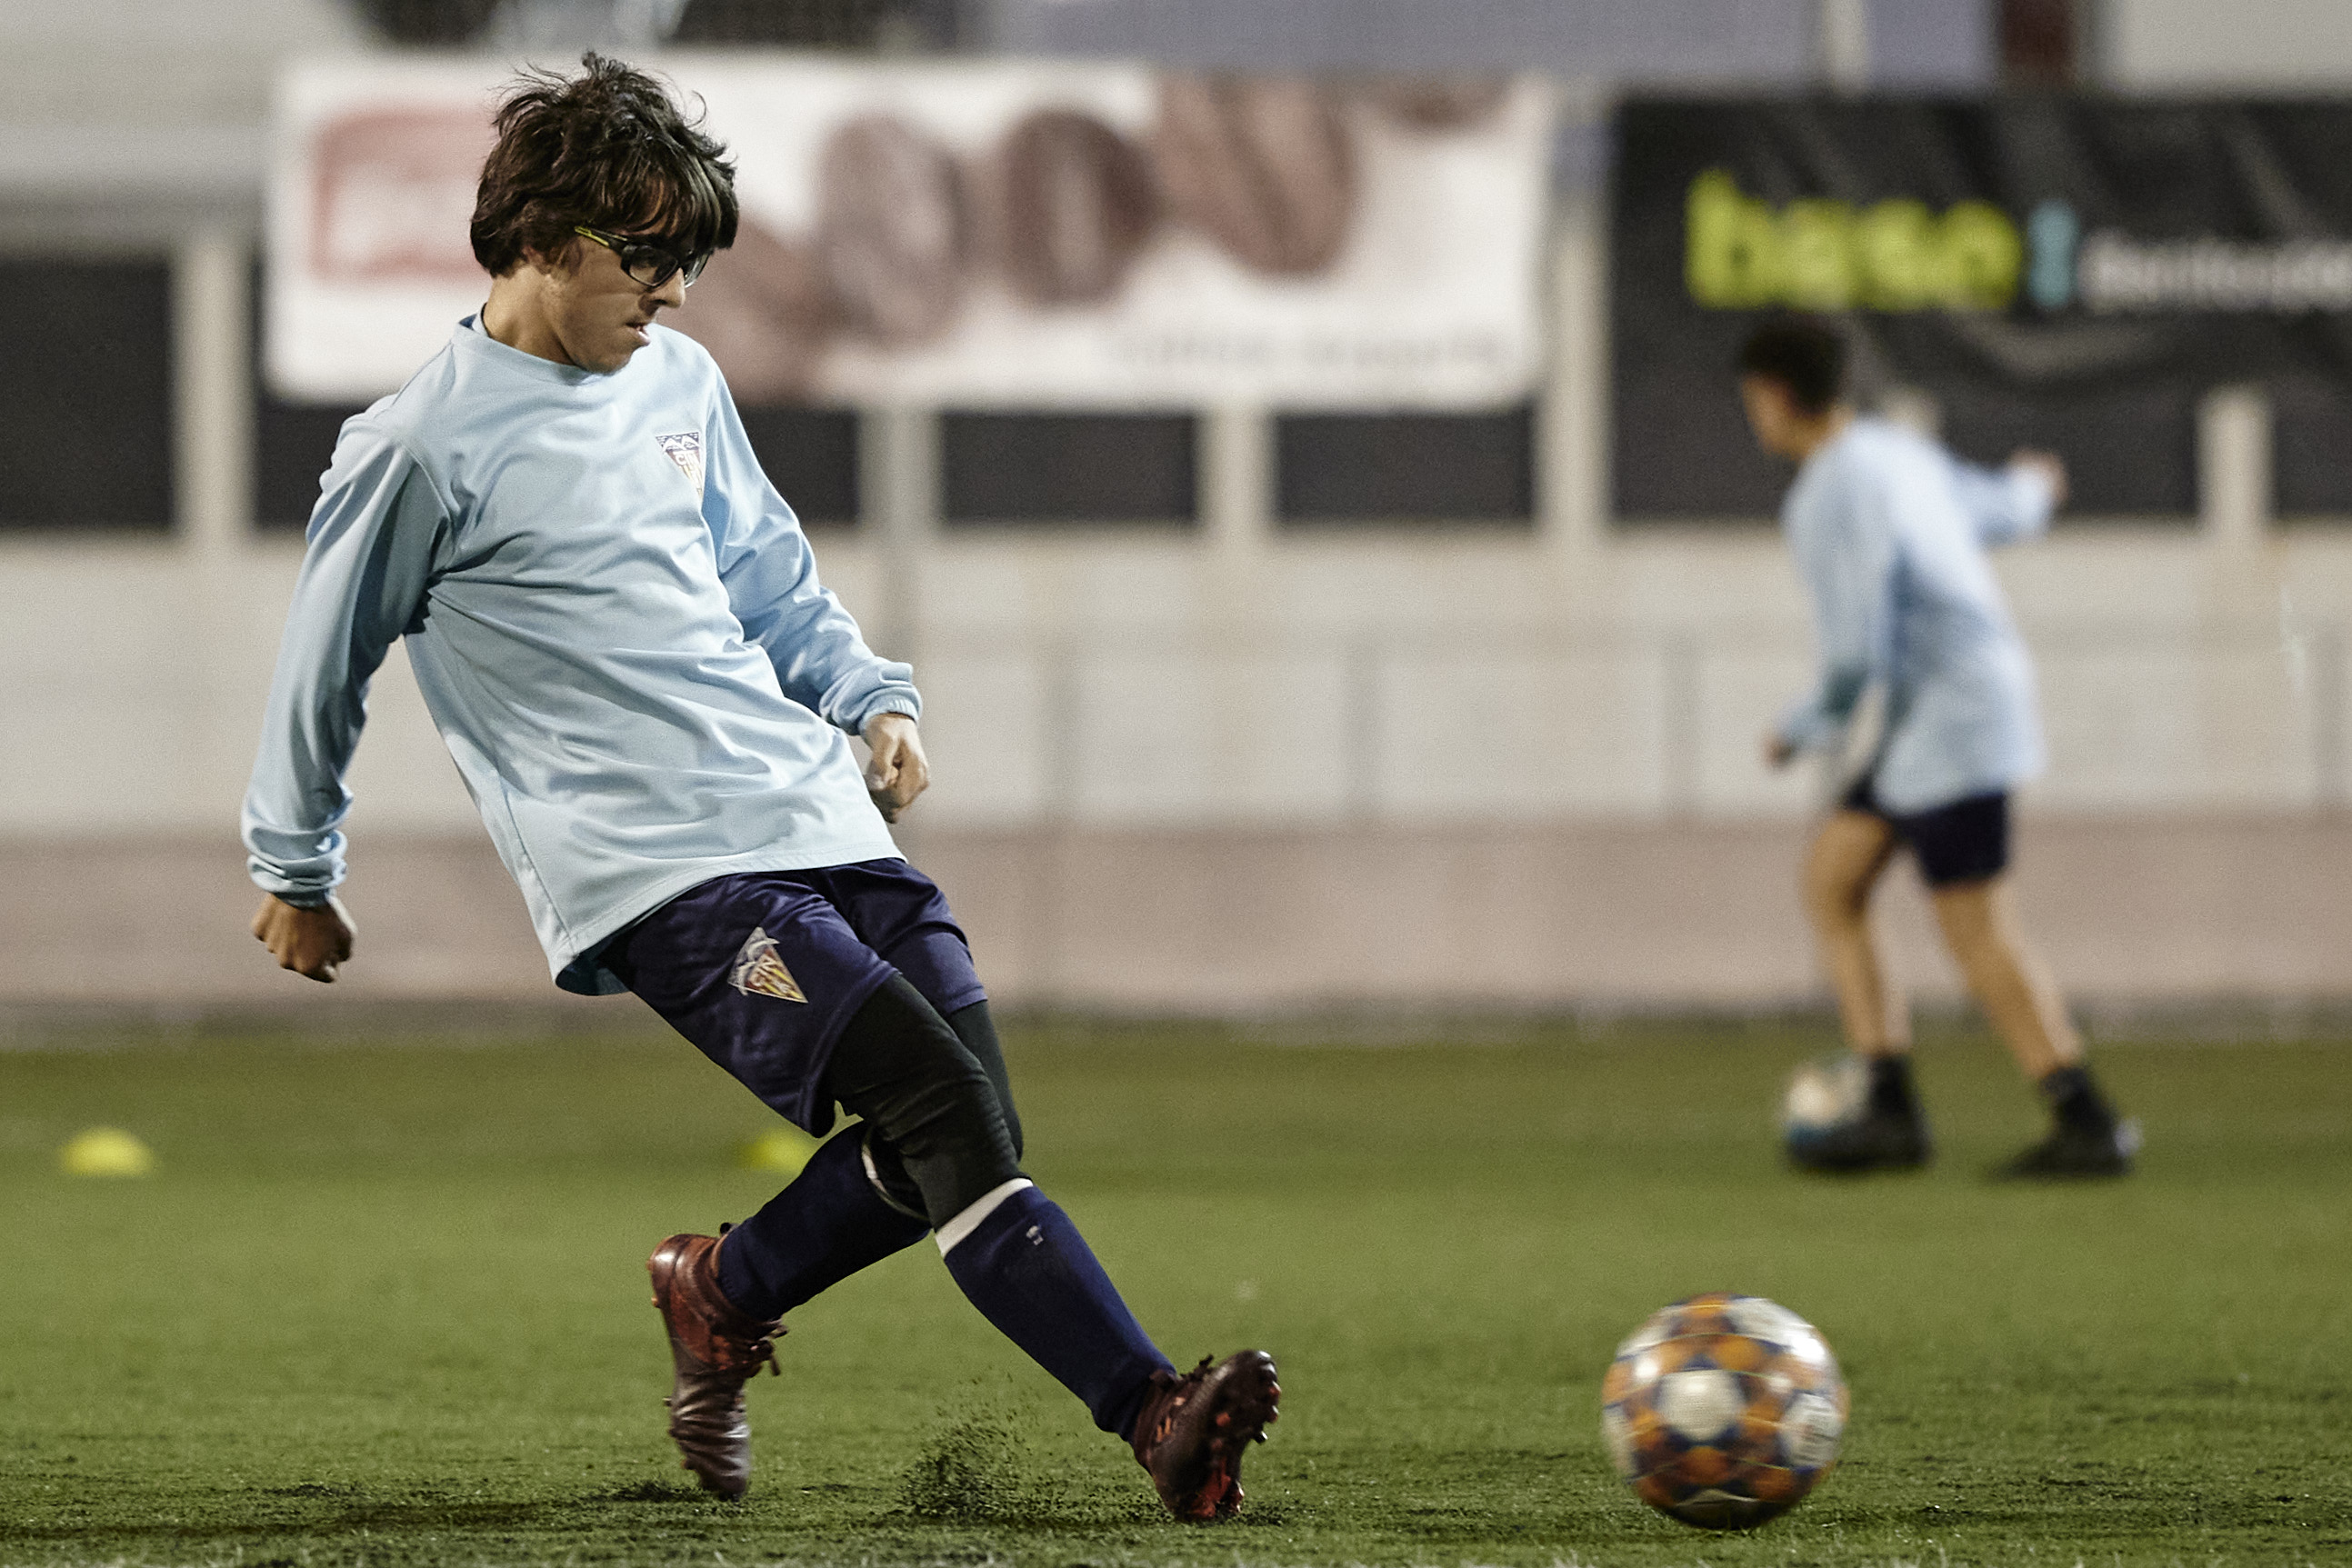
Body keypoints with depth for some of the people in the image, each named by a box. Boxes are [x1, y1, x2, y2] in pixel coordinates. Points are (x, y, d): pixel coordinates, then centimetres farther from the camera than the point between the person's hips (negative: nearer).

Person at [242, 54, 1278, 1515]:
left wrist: (873, 696, 12)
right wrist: (299, 874, 18)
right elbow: (326, 666, 8)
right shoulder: (427, 448, -4)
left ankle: (722, 1293, 23)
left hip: (819, 818, 8)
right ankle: (1160, 1418, -28)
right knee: (944, 1104, -22)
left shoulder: (683, 382, 15)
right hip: (655, 872, -7)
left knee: (960, 1147, -4)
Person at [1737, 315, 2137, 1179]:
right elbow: (1996, 508, 28)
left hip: (1952, 717, -10)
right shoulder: (1896, 453, 9)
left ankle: (2088, 1127, -4)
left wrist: (1805, 730, -2)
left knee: (1978, 936, -7)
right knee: (1829, 880, 8)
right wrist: (2028, 492, 53)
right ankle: (1890, 1110, 3)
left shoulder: (1837, 501, -20)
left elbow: (1857, 658, -22)